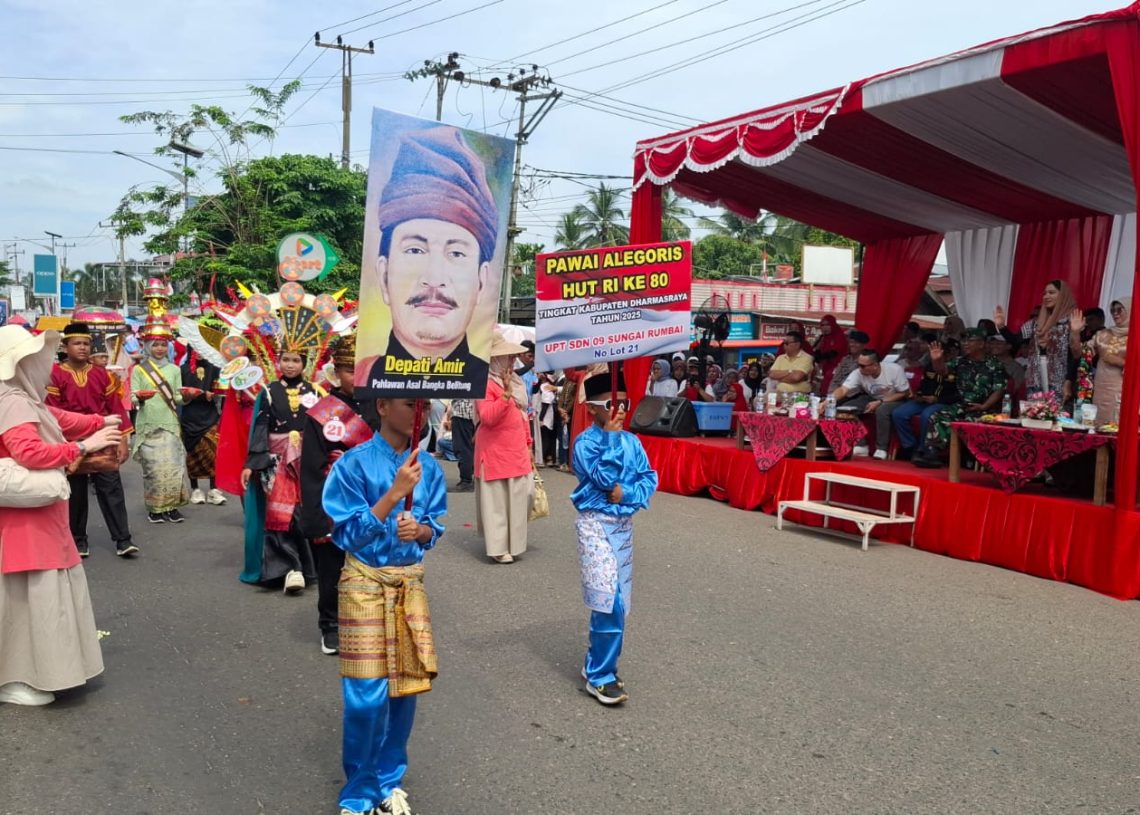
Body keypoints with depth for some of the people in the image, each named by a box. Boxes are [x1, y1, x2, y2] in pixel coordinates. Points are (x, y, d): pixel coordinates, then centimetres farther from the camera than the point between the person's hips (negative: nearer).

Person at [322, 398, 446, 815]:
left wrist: (419, 529, -16)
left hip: (410, 581, 4)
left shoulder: (428, 466, 1)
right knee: (367, 695, -3)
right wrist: (396, 492, -24)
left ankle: (390, 781, 30)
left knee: (406, 687, 10)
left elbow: (435, 528, 7)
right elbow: (350, 533, -16)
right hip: (365, 581, -4)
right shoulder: (354, 463, -13)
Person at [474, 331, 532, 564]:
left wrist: (528, 445, 19)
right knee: (496, 500, -1)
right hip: (495, 451, -8)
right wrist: (506, 393, -29)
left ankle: (512, 543, 25)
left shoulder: (514, 380, 14)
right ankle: (498, 547, 6)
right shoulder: (485, 382, -12)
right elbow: (487, 417, -22)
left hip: (517, 450, 8)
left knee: (518, 497, 11)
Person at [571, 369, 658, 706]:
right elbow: (604, 477, -23)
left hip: (624, 524, 6)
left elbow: (650, 477, 3)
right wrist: (611, 436, -21)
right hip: (595, 524, -6)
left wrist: (627, 493, -14)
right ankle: (599, 677, -1)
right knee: (608, 600, -14)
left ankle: (596, 665, 26)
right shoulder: (585, 442, -11)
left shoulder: (631, 441, 6)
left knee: (617, 601, 10)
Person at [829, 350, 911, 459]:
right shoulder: (859, 373, -18)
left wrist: (880, 402, -26)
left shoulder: (895, 370, -25)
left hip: (896, 401, -5)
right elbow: (843, 389, -27)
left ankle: (881, 449, -23)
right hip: (872, 399, 5)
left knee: (882, 410, -38)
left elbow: (905, 393, -18)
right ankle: (861, 445, -8)